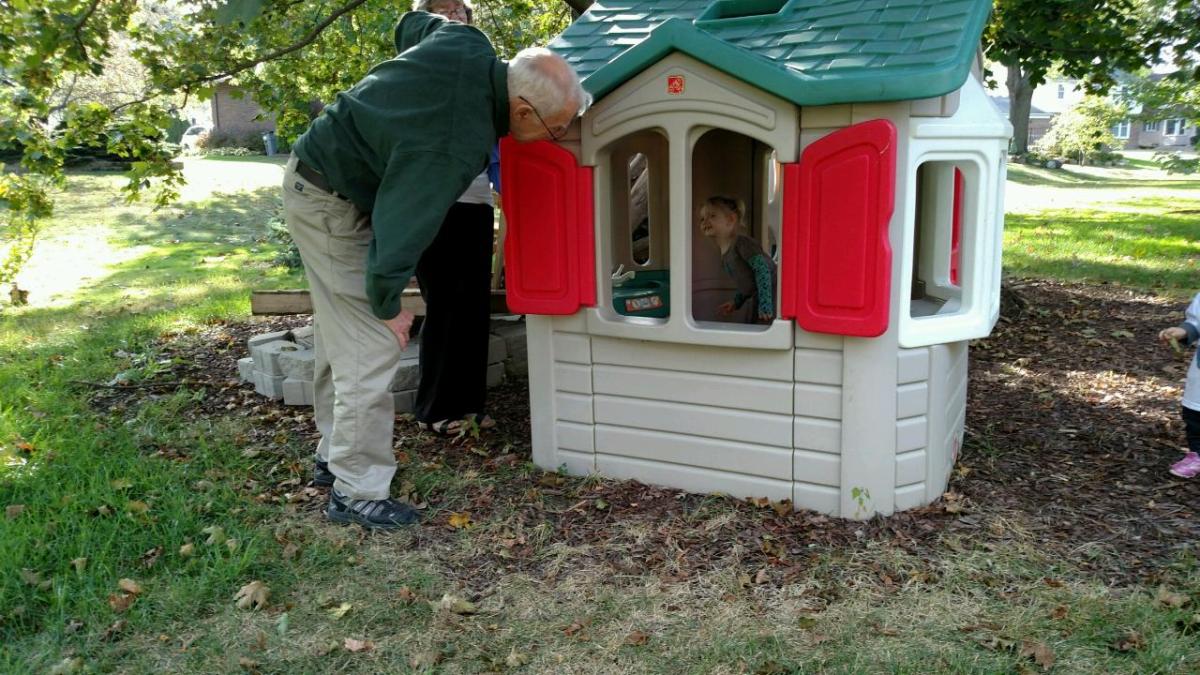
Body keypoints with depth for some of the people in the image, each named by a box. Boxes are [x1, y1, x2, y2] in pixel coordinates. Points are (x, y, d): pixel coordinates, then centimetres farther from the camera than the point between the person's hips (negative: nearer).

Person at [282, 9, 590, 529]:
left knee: (341, 337, 16)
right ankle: (356, 492, 1)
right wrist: (388, 304, -14)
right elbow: (400, 230, -31)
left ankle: (334, 455, 30)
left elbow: (412, 24, 14)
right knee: (372, 345, -8)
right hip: (331, 207, -10)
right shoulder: (457, 146, -34)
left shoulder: (469, 44, -10)